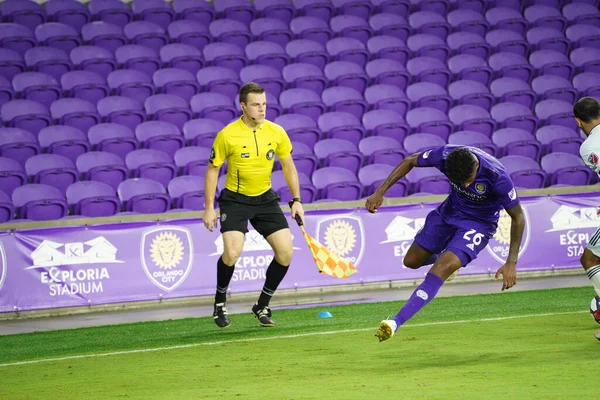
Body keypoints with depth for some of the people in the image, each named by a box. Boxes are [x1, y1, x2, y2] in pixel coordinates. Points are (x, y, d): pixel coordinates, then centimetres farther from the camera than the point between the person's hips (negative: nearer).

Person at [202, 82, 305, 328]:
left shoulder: (276, 132, -4)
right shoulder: (227, 135, -14)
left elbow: (288, 166, 9)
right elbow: (213, 170, -5)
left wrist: (296, 200, 4)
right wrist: (209, 208, -8)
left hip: (265, 198, 4)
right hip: (235, 199, -4)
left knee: (286, 252, -7)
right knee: (232, 252, -23)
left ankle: (262, 306, 12)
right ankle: (220, 302, 4)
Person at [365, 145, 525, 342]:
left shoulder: (497, 177, -35)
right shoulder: (445, 155, -27)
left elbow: (517, 217, -21)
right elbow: (410, 161, -5)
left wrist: (511, 263, -21)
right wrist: (380, 192, -10)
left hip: (479, 224, -5)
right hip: (448, 212, 5)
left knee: (440, 270, -24)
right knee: (411, 261, 17)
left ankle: (397, 322, -27)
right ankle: (451, 259, 50)